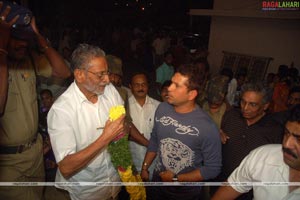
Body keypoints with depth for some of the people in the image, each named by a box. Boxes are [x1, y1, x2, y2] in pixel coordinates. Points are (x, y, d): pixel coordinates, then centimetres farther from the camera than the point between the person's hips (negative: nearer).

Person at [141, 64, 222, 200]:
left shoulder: (206, 127, -27)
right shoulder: (162, 108, -11)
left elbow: (213, 168, -18)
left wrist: (176, 178, -17)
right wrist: (144, 168, 6)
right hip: (157, 180, 4)